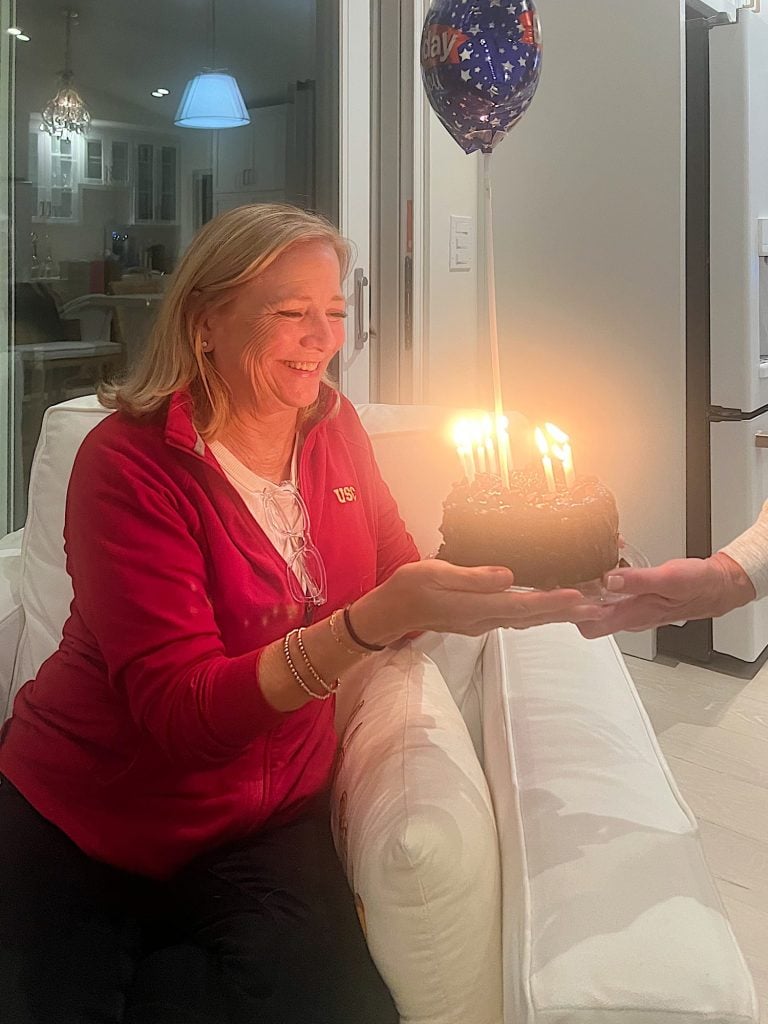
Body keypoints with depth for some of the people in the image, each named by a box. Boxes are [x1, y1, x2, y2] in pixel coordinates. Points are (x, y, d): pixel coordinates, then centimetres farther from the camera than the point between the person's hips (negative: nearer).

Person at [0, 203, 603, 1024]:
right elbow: (183, 715, -27)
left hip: (267, 823, 4)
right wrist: (376, 620, -40)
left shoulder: (335, 429, -1)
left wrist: (513, 569, -15)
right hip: (85, 830, -3)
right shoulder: (131, 463, -18)